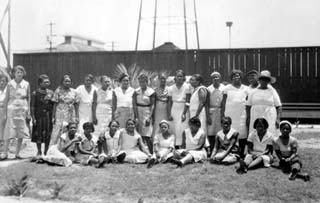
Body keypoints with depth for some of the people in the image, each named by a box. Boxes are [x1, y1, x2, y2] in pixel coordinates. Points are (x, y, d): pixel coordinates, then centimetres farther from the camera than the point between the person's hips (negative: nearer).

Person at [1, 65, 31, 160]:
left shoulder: (26, 84, 5)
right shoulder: (10, 84, 1)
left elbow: (29, 99, 8)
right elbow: (6, 99, 4)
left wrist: (29, 112, 3)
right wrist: (5, 112, 0)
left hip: (23, 110, 2)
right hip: (12, 109, -2)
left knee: (21, 133, 3)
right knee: (9, 132, -6)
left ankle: (17, 153, 12)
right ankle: (5, 153, -1)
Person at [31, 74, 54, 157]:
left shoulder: (51, 92, 6)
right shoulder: (35, 93, -1)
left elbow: (54, 105, 9)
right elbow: (32, 106, -2)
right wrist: (33, 117, -9)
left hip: (48, 116, 2)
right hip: (39, 115, -2)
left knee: (48, 135, 3)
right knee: (38, 134, 2)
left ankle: (46, 152, 14)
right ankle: (39, 152, 16)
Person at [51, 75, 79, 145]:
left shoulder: (74, 92, 7)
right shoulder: (58, 91, 0)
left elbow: (76, 105, 9)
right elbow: (55, 104, 1)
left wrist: (77, 117, 5)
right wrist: (53, 117, -2)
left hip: (71, 117, 3)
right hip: (60, 116, -3)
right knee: (57, 134, -6)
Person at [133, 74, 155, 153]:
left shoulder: (151, 92, -3)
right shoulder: (136, 91, 4)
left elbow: (152, 105, -5)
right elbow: (134, 105, 0)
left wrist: (149, 117, -15)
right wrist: (136, 117, -8)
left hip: (147, 113, -3)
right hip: (138, 113, 3)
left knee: (147, 136, -10)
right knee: (140, 136, 2)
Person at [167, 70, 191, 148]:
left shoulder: (187, 87, -5)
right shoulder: (171, 88, 6)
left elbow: (187, 102, -7)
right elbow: (170, 102, 6)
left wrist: (184, 113, -14)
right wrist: (169, 114, -2)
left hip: (183, 110, -3)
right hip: (174, 110, 3)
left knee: (182, 129, -9)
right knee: (173, 129, 0)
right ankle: (175, 147, 6)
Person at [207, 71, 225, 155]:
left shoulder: (224, 88, 3)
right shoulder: (209, 89, 4)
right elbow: (207, 104, 3)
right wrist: (208, 115, -5)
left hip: (221, 111, 0)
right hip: (212, 112, 0)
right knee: (211, 132, -2)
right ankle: (211, 151, 4)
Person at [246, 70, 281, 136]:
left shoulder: (272, 91, 9)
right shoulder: (254, 92, 11)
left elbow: (278, 106, 7)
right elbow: (248, 106, 12)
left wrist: (278, 119, -3)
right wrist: (248, 117, 3)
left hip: (269, 119, -1)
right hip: (256, 119, 1)